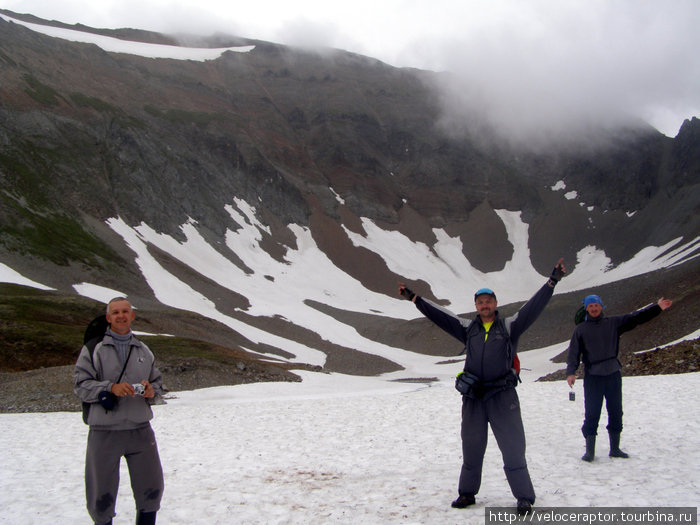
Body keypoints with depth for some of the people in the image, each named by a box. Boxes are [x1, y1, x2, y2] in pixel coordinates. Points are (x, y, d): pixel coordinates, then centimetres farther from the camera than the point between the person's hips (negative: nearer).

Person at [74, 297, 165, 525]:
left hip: (140, 431, 3)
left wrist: (152, 391, -5)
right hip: (104, 432, -3)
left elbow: (158, 383, 18)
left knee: (151, 490, 8)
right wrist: (110, 388, -20)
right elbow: (80, 385, -6)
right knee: (101, 494, 5)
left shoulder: (144, 351, 13)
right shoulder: (93, 349, 1)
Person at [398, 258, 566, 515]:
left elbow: (533, 306, -5)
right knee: (471, 448, 13)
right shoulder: (467, 329, 10)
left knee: (513, 448, -1)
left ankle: (524, 497, 9)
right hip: (473, 397, 3)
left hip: (503, 397, -3)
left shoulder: (510, 326, 3)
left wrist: (552, 281, -13)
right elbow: (439, 315, 10)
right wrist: (414, 298, 7)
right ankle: (467, 493, 26)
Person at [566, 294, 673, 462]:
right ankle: (590, 451, 5)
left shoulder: (614, 323, 8)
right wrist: (571, 372, -12)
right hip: (592, 377, -3)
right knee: (591, 414, -3)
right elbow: (574, 352, -1)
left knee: (616, 413, 9)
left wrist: (657, 307, -10)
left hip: (613, 374, 3)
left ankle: (615, 449, 21)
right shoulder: (580, 329, 3)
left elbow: (636, 317, 0)